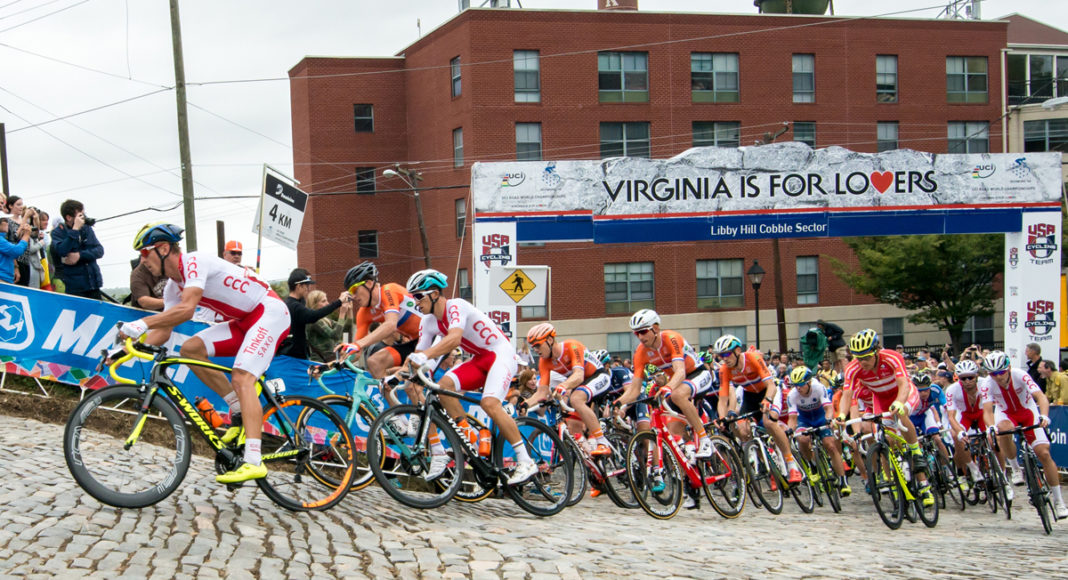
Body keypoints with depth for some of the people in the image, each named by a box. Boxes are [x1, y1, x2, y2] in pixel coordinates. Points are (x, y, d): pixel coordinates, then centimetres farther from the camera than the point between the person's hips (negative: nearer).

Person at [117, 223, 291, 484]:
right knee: (191, 348, -5)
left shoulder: (194, 261, -20)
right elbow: (163, 331, 7)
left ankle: (253, 462, -35)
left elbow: (186, 309, -34)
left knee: (241, 378, -24)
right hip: (245, 320, 9)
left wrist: (141, 324, -38)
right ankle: (241, 412, 1)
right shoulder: (173, 286, 9)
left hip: (270, 311, -9)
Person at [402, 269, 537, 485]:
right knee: (443, 385, -17)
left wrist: (424, 355, -52)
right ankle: (468, 439, -9)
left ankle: (526, 462, -21)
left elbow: (454, 338, -40)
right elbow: (419, 354, 1)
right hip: (479, 360, 8)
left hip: (501, 353, -8)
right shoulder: (428, 322, 2)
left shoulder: (456, 306, -23)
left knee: (489, 404, -27)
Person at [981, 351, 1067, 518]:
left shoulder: (1020, 375, -30)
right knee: (1004, 430, -37)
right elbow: (987, 410, -31)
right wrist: (991, 426, -52)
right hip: (1005, 413, 1)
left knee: (1044, 453, -12)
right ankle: (1015, 469, -12)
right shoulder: (987, 384, -25)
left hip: (1028, 411, 0)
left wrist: (1044, 416, -57)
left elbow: (1041, 396, -39)